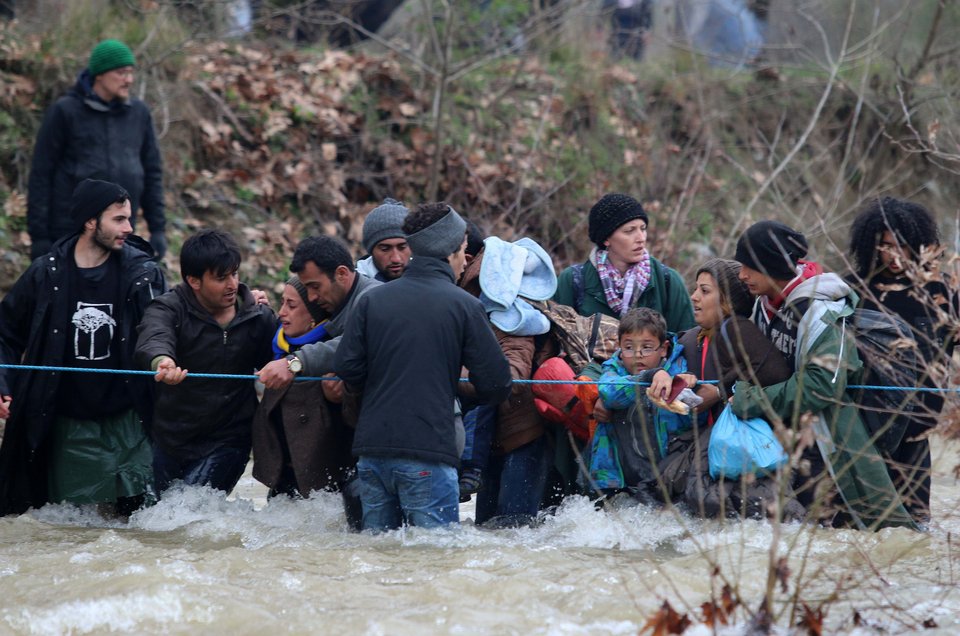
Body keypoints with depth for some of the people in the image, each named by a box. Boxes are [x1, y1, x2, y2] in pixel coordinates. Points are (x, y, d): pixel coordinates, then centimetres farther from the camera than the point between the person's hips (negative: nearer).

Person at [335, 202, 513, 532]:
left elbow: (348, 369, 3)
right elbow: (496, 384, -4)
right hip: (428, 455, -4)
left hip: (371, 448, 4)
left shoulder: (372, 299, 7)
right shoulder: (464, 306, -3)